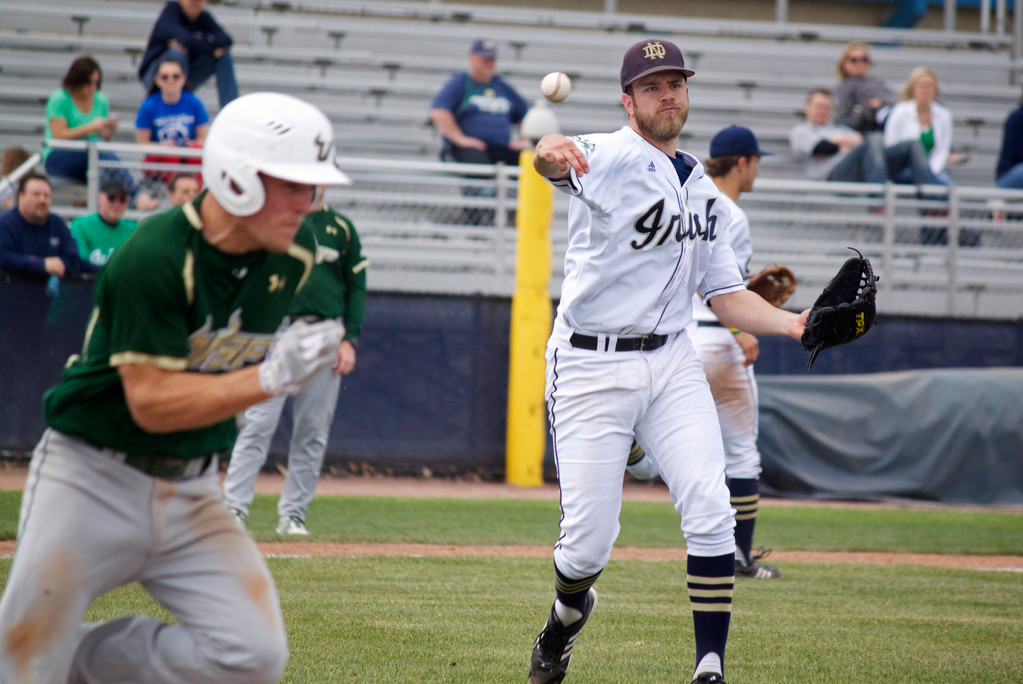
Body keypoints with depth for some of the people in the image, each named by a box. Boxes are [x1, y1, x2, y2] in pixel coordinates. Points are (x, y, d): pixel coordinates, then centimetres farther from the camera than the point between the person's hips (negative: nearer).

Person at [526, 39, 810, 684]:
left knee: (711, 511, -13)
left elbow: (726, 294, 16)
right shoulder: (611, 158, -10)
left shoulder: (705, 193, 13)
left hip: (672, 362, 5)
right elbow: (561, 159, -34)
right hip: (591, 366, -5)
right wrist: (551, 151, -60)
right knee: (589, 540, -4)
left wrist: (792, 323, -2)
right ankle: (569, 612, 31)